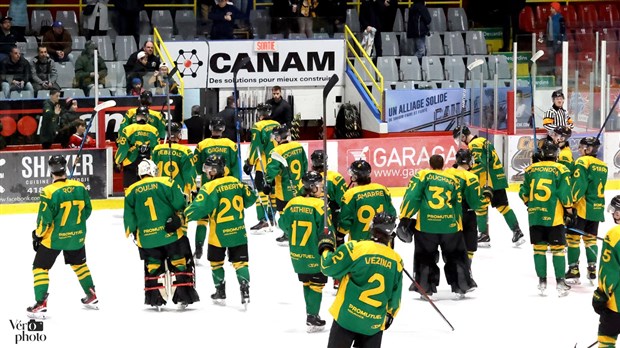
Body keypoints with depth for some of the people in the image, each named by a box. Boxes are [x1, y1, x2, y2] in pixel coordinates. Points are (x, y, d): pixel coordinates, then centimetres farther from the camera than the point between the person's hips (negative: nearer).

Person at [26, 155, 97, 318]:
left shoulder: (49, 192, -21)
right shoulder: (80, 188, -7)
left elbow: (44, 219, -17)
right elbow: (87, 210, 4)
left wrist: (38, 235, -1)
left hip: (53, 237, -5)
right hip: (76, 236, 5)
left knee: (40, 267, 6)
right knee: (79, 263, 26)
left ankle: (40, 305, -2)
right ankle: (92, 297, 34)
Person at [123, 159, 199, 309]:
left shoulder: (131, 191, 5)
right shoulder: (166, 183, -4)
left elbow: (129, 218, 8)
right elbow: (180, 205, -8)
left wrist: (132, 235, 16)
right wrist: (180, 221, 3)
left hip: (147, 238, 2)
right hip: (172, 234, -2)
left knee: (153, 267, 14)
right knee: (180, 264, 7)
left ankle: (156, 299, 13)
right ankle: (183, 297, 4)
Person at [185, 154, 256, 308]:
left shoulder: (210, 188, -18)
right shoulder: (236, 183, -1)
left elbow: (198, 209, -22)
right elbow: (250, 198, 11)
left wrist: (185, 215, -5)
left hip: (218, 234, -4)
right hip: (238, 231, 4)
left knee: (216, 262, 16)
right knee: (240, 262, 7)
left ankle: (220, 292, 22)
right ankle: (245, 291, -5)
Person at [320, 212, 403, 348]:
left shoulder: (355, 248, -13)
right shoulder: (396, 260, 0)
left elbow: (329, 267, -8)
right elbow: (395, 295, 8)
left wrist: (326, 250, 12)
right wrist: (390, 314, 24)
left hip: (347, 316, -3)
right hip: (375, 323, 3)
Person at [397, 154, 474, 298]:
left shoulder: (423, 175, 5)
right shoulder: (453, 180, 15)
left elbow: (412, 197, -6)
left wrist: (405, 218, -5)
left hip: (426, 225, -2)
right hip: (449, 225, 2)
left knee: (426, 257, 11)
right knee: (455, 256, 17)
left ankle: (426, 289, 10)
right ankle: (460, 287, 18)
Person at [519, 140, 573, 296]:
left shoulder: (531, 169, 6)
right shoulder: (561, 170, -4)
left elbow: (524, 193, 9)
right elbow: (565, 193, -9)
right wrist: (569, 211, 2)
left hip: (535, 215, 3)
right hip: (554, 216, -3)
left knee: (539, 247, 10)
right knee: (558, 248, 2)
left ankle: (542, 281, 10)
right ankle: (560, 282, -1)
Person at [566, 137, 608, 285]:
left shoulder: (582, 162, -11)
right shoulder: (603, 165, 11)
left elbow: (578, 185, -18)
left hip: (582, 207, -7)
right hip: (597, 207, 7)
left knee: (573, 237, -2)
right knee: (590, 238, 14)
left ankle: (573, 271, -4)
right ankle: (592, 270, 12)